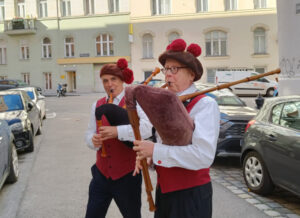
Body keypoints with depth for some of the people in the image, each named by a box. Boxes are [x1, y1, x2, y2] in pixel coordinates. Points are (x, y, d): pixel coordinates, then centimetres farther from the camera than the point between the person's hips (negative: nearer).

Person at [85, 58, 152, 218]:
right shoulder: (97, 106, 8)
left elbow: (148, 127, -27)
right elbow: (89, 134, 7)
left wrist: (118, 131, -39)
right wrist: (93, 140, -17)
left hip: (127, 175, -4)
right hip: (102, 174, 4)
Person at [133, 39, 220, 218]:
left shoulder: (205, 105, -16)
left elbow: (204, 155, -28)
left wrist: (155, 151, -25)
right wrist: (146, 155, -1)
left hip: (191, 195, -7)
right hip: (164, 191, 7)